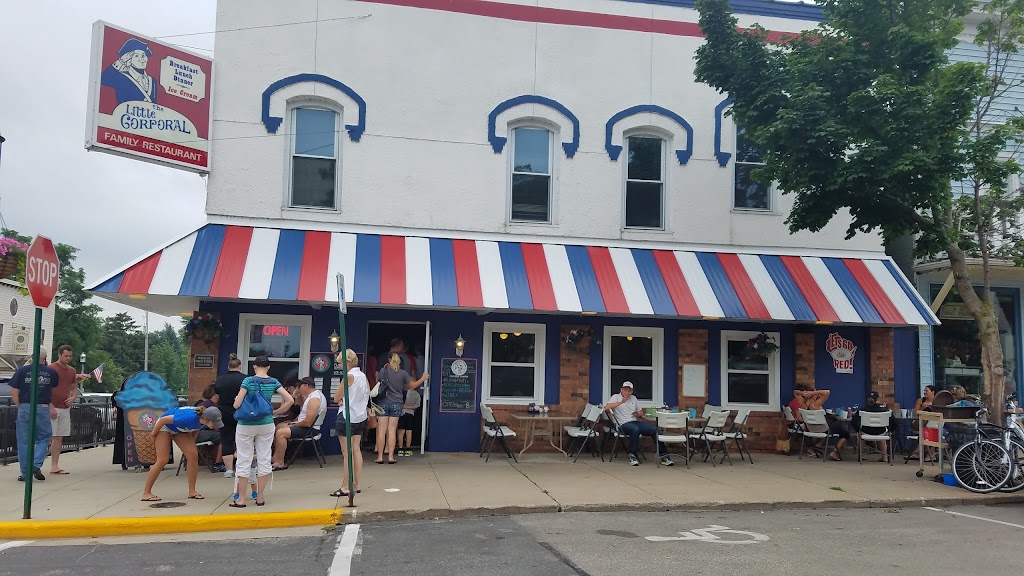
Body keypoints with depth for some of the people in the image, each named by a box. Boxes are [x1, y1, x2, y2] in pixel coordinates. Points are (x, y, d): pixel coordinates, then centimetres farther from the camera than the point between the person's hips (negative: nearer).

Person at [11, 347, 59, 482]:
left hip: (24, 408, 1)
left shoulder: (22, 370, 0)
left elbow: (14, 392, -1)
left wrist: (19, 406, 10)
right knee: (43, 438, 12)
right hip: (43, 409, -1)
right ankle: (36, 465, -7)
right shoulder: (51, 372, 2)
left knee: (24, 442, 7)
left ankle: (25, 473, 10)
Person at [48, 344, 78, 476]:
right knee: (48, 438, -9)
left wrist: (73, 397, 1)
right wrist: (50, 406, -19)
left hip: (65, 408, 7)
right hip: (52, 408, -6)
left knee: (59, 438, 9)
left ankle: (54, 466, 14)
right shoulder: (51, 369, -7)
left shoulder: (72, 371, 14)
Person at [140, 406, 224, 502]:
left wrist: (191, 443, 11)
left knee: (193, 455, -8)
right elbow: (163, 420, -31)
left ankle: (192, 491, -2)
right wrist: (153, 433, -14)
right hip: (165, 426, -6)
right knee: (162, 460, -11)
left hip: (181, 429, 6)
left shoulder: (203, 421, -23)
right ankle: (146, 493, 1)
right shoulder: (189, 418, -44)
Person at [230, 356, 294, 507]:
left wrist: (235, 399, 9)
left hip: (246, 425, -2)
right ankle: (260, 497, 13)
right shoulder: (273, 382, -1)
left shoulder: (248, 381, -10)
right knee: (264, 459, 8)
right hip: (266, 424, 2)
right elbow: (290, 400, -7)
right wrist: (276, 412, 4)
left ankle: (241, 499, 8)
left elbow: (237, 405, -13)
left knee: (244, 460, 5)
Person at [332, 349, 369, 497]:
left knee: (347, 453, -4)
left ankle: (345, 487, -1)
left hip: (347, 417, -8)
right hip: (360, 417, 8)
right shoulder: (363, 376, 8)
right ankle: (356, 484, 16)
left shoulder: (349, 376, -16)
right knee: (356, 450, 12)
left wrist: (340, 399, 9)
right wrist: (345, 400, 3)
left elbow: (336, 398, -12)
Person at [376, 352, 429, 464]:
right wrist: (423, 378, 22)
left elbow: (377, 380, 16)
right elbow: (413, 386, 7)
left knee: (381, 430, 2)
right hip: (396, 404, 0)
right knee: (392, 431, 3)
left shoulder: (383, 370, -2)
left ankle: (380, 457, 2)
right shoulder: (403, 373, -2)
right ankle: (391, 456, 2)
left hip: (383, 403, 0)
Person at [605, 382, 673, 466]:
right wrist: (621, 402, -19)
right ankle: (633, 456, -27)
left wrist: (638, 414, 4)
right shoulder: (616, 397, 6)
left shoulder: (633, 398, 24)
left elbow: (641, 412, 29)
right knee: (635, 429, -39)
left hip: (635, 422, 6)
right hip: (624, 424, -6)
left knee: (654, 429, -15)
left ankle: (664, 456, -12)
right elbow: (607, 407, -13)